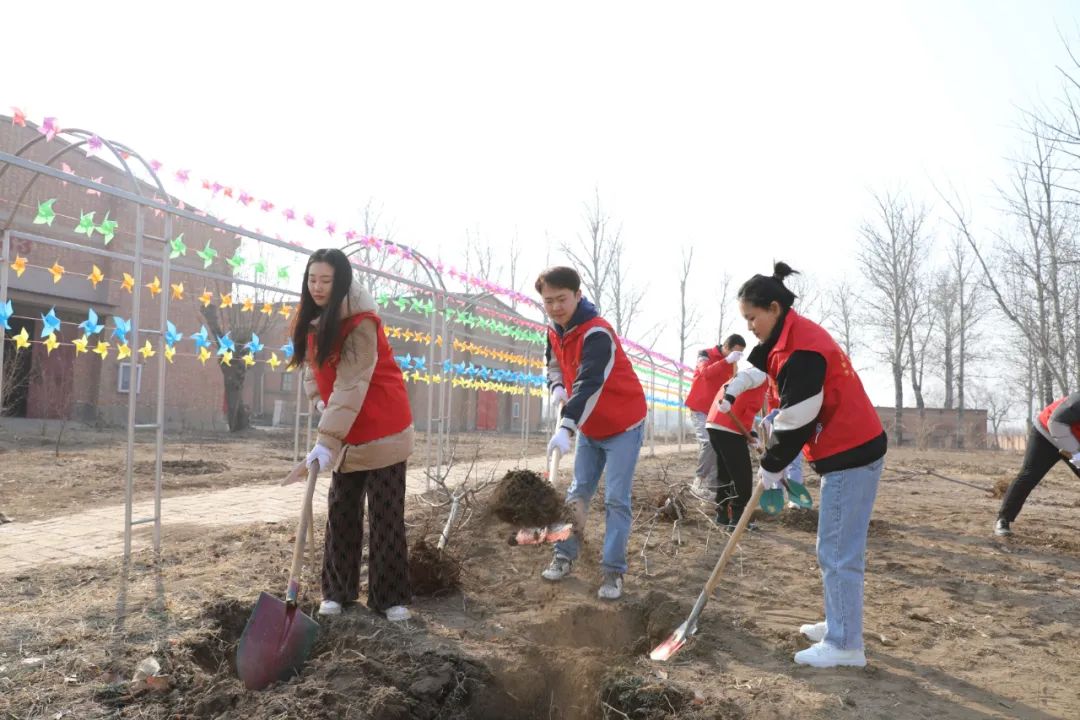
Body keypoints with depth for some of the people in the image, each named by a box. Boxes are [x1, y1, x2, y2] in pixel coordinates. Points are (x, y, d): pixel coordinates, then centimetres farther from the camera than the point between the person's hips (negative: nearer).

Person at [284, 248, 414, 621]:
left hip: (382, 430, -7)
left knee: (386, 514, -2)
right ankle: (337, 591, 20)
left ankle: (390, 597, 7)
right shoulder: (313, 318, 4)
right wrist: (322, 404, -3)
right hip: (348, 433, 7)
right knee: (341, 510, 10)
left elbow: (351, 387, -27)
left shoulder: (361, 323, -21)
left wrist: (327, 440, -31)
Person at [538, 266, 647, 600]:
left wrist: (565, 428, -50)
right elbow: (554, 364, 18)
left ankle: (614, 571, 1)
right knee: (578, 493, 11)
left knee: (616, 500, -7)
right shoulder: (554, 331, -1)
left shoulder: (597, 334, -28)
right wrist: (557, 387, -4)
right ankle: (564, 556, 22)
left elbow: (590, 385, -40)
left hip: (623, 425, -7)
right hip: (590, 428, 7)